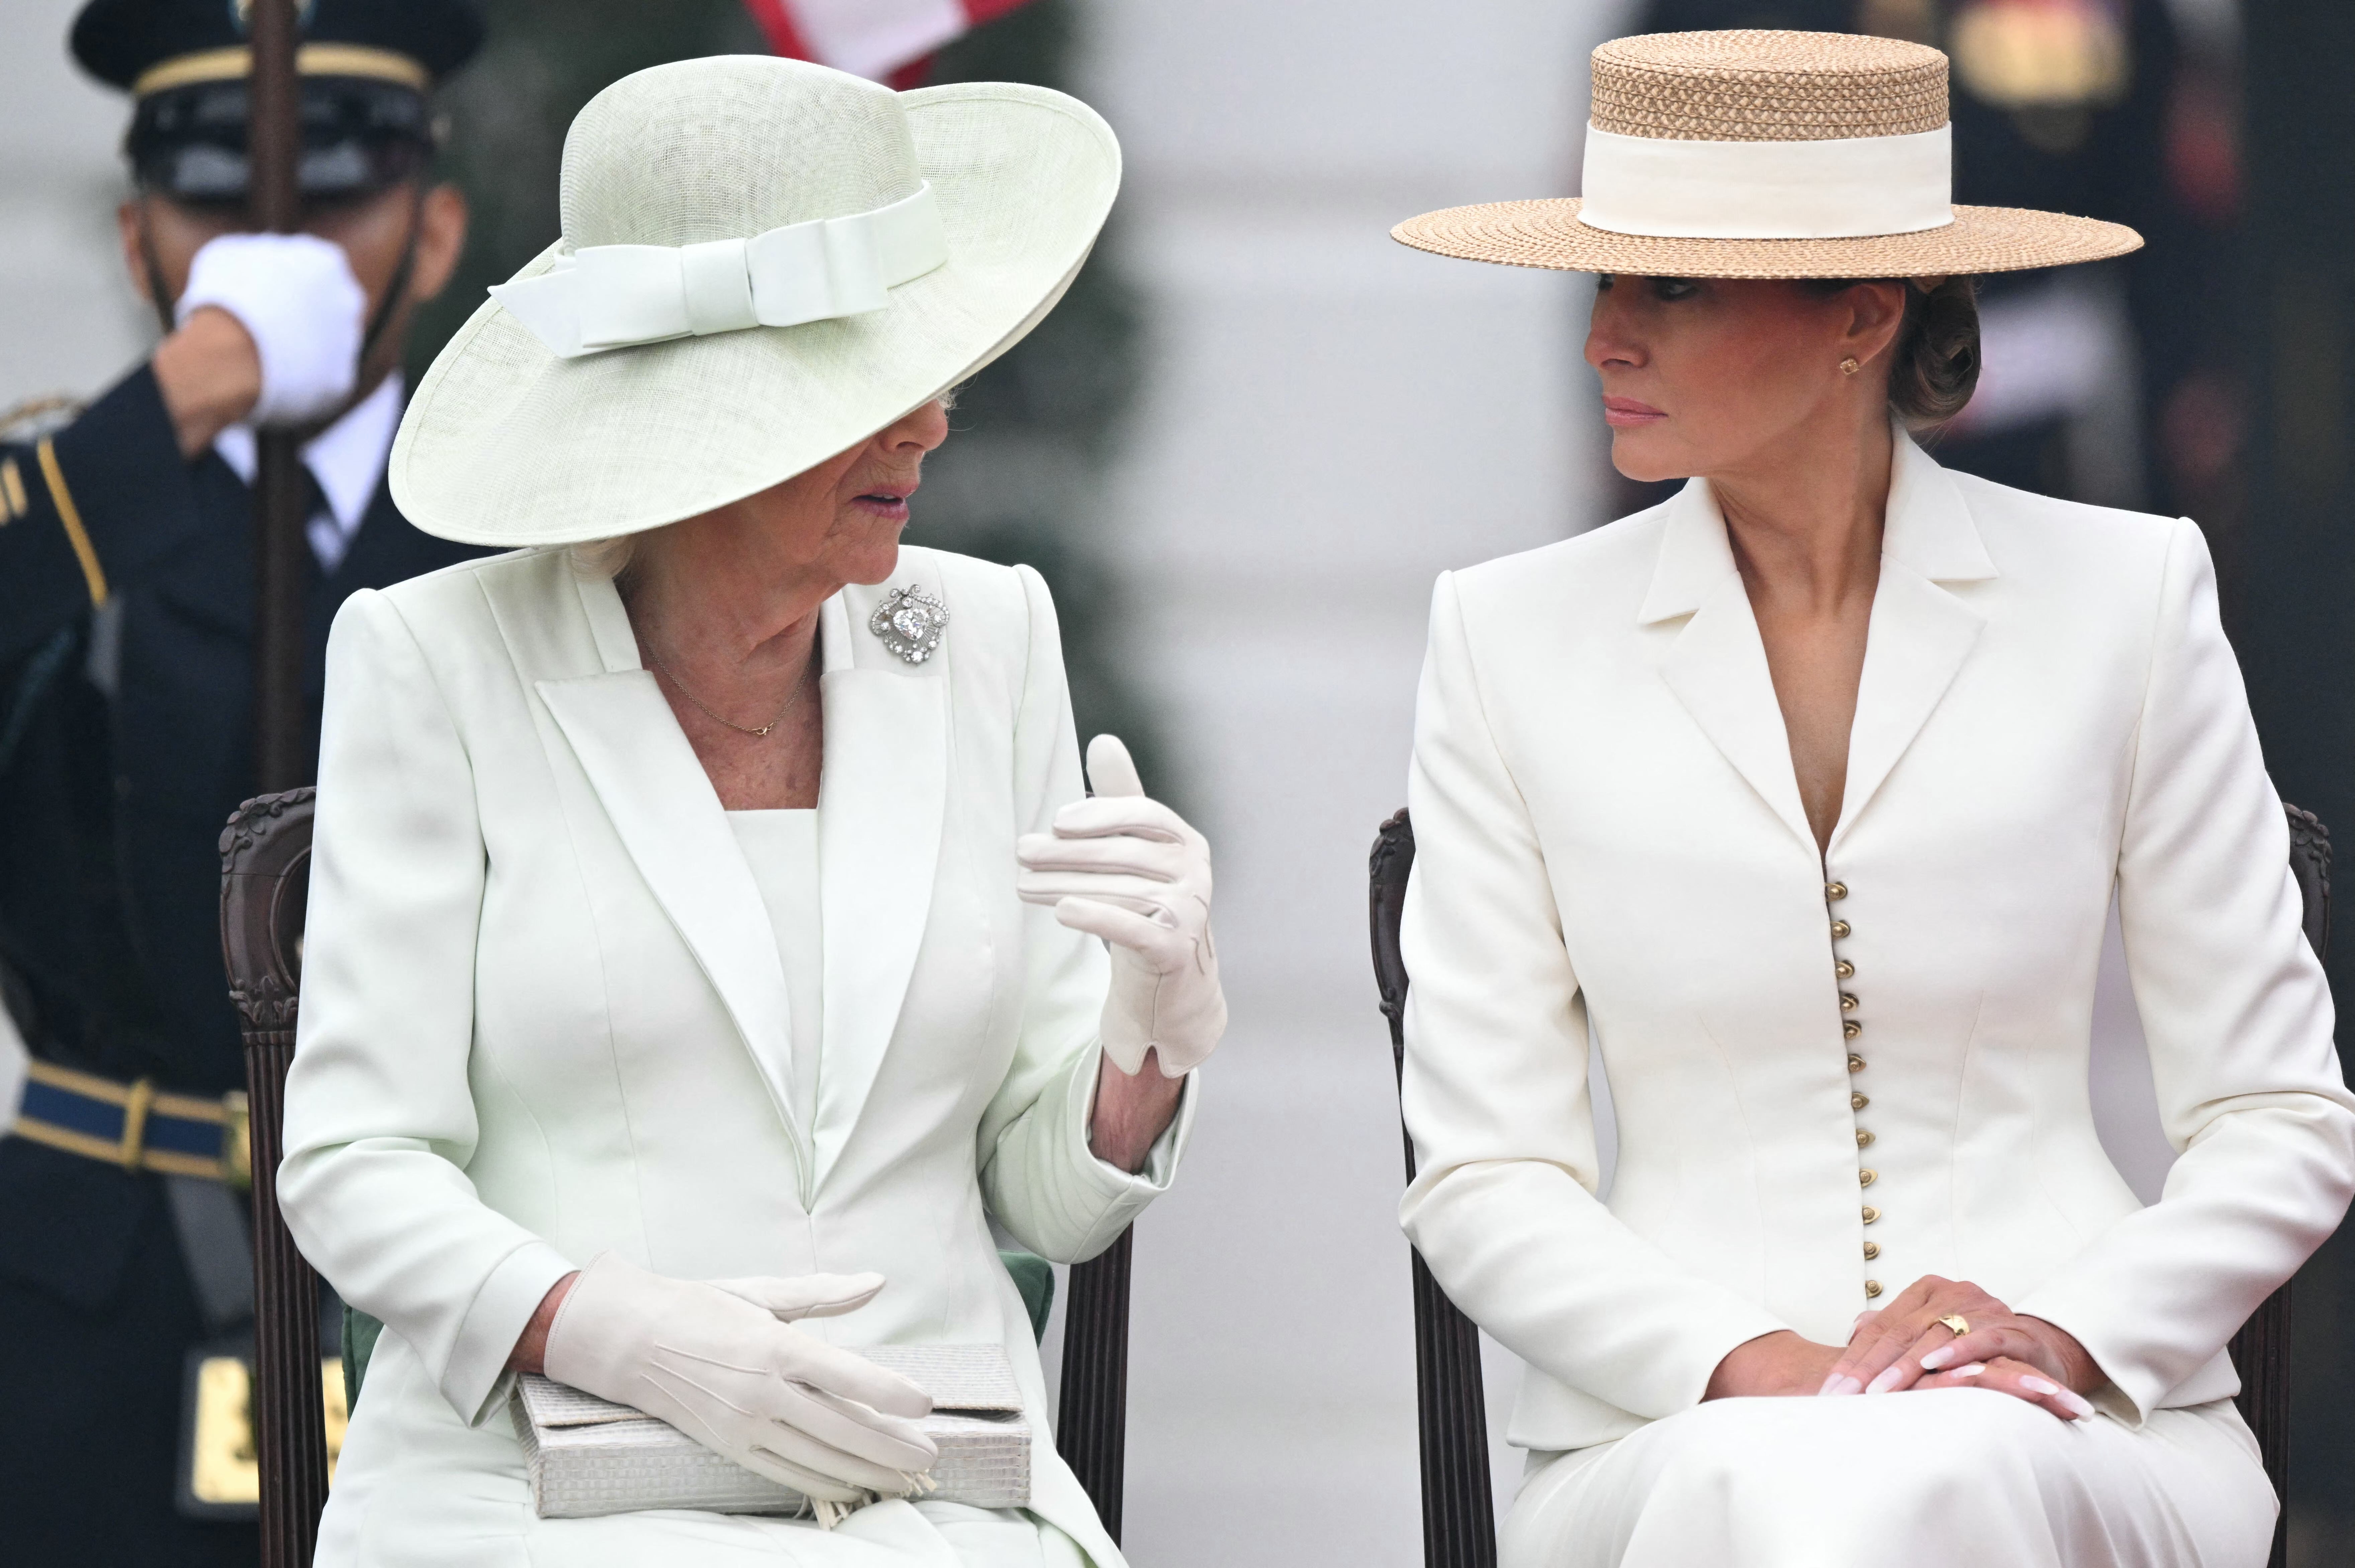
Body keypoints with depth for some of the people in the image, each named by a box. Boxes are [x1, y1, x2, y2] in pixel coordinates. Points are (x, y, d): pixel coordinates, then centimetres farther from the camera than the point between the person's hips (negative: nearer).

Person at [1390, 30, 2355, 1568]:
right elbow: (1485, 1179, 4)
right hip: (1662, 1436, 0)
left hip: (2079, 1431, 0)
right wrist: (1745, 1366, -14)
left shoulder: (2124, 598, 4)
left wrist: (2067, 1336, -13)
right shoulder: (1516, 637, 6)